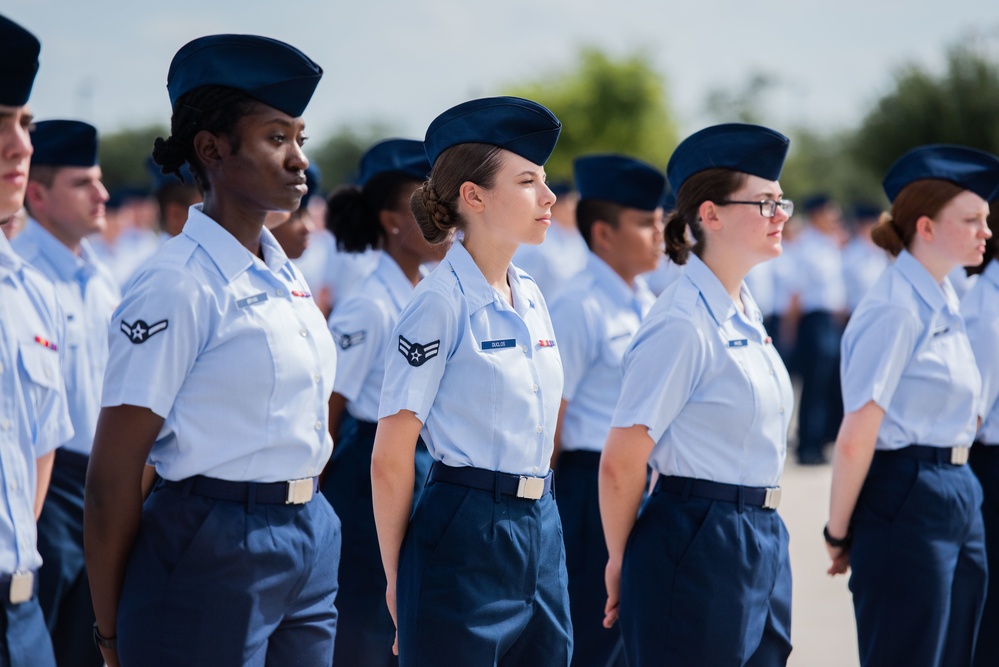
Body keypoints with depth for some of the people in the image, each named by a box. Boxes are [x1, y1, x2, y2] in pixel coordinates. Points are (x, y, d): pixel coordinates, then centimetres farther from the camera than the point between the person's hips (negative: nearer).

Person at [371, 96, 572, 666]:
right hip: (466, 535, -7)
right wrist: (398, 577, -5)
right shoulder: (441, 304, -12)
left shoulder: (531, 298, 11)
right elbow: (391, 459, -10)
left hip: (541, 529, 7)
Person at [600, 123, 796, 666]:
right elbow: (620, 463, -15)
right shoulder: (683, 325, -16)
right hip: (699, 547, -9)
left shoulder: (743, 312, 11)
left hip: (762, 542, 9)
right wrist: (620, 561, -2)